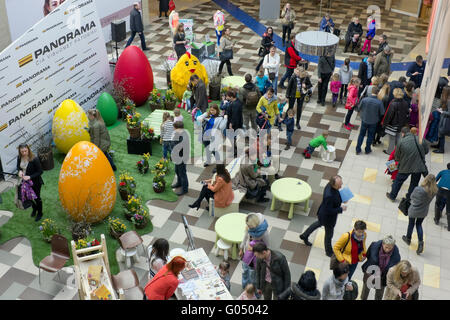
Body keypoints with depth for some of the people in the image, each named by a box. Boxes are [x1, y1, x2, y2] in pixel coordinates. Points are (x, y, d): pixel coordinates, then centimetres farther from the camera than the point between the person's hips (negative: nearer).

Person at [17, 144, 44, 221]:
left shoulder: (34, 159, -28)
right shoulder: (19, 158, -11)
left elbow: (40, 171, -20)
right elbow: (18, 166, 10)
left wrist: (30, 177, -29)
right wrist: (19, 171, -13)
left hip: (35, 182, -5)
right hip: (25, 181, 5)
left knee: (37, 197, 13)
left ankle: (39, 213, 36)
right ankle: (34, 209, 52)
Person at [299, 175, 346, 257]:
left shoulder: (330, 184, -17)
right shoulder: (329, 195, -42)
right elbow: (329, 211, -32)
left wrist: (340, 199, -9)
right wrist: (341, 209, -24)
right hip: (328, 217, -8)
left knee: (319, 223, 35)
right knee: (329, 234, 19)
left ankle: (304, 236, 56)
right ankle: (329, 251, 46)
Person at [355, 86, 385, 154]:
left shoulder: (364, 99, -19)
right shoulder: (379, 102, -21)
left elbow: (359, 109, -5)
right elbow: (382, 113, -11)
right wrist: (378, 118, 11)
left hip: (364, 120, 1)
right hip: (373, 122, -1)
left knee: (361, 134, 16)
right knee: (370, 136, 17)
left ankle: (358, 150, 22)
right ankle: (367, 150, 30)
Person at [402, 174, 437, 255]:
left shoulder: (418, 189, -33)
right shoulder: (434, 191, -19)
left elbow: (412, 197, -15)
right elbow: (429, 199, -4)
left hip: (414, 210, -4)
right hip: (424, 211, 4)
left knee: (411, 224, 22)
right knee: (419, 225, 26)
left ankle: (408, 239, 45)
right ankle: (420, 243, 16)